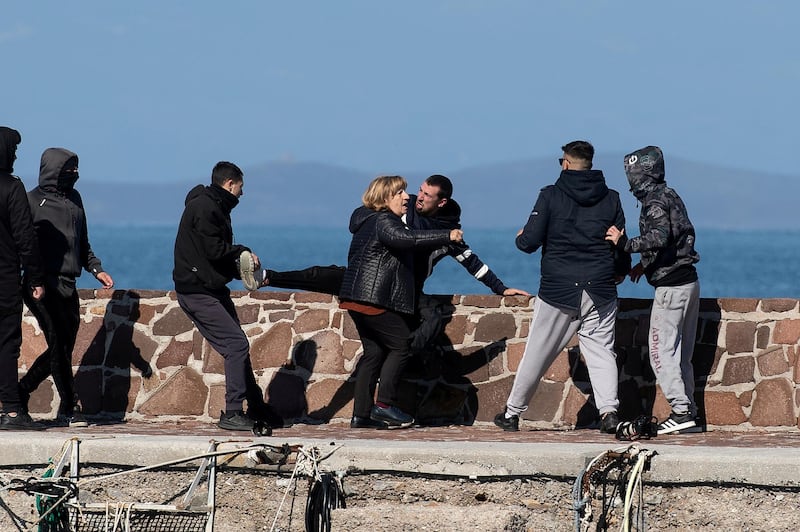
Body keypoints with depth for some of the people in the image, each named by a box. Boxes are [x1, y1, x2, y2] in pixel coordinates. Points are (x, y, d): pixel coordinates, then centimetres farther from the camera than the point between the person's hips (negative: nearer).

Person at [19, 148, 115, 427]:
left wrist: (96, 269, 14)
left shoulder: (73, 198, 18)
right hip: (44, 286, -7)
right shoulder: (33, 201, -2)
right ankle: (69, 408, -7)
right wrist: (34, 282, -15)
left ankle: (20, 392, 22)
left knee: (63, 348, 7)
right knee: (59, 345, -10)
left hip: (67, 286, 7)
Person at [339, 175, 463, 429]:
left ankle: (361, 415, 8)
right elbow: (404, 238, -30)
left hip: (357, 299, 10)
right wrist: (447, 236, -28)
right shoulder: (382, 222, -12)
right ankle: (384, 404, -7)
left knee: (374, 352, 10)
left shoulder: (368, 221, 22)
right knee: (401, 345, -5)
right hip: (373, 299, -10)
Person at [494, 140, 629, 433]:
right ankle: (608, 411, -14)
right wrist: (619, 272, 30)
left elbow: (529, 242, -8)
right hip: (600, 293, 2)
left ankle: (512, 413, 17)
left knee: (537, 354, 7)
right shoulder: (611, 198, 4)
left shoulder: (551, 195, -5)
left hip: (558, 292, -2)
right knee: (601, 352, 4)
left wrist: (520, 237, 17)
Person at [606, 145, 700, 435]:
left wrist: (626, 243, -21)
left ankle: (681, 411, -11)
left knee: (662, 352, -7)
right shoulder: (669, 195, 16)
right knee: (681, 353, 12)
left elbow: (659, 237, -30)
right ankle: (689, 410, 12)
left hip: (671, 287, -9)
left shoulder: (654, 202, -13)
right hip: (689, 281, 10)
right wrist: (646, 264, 25)